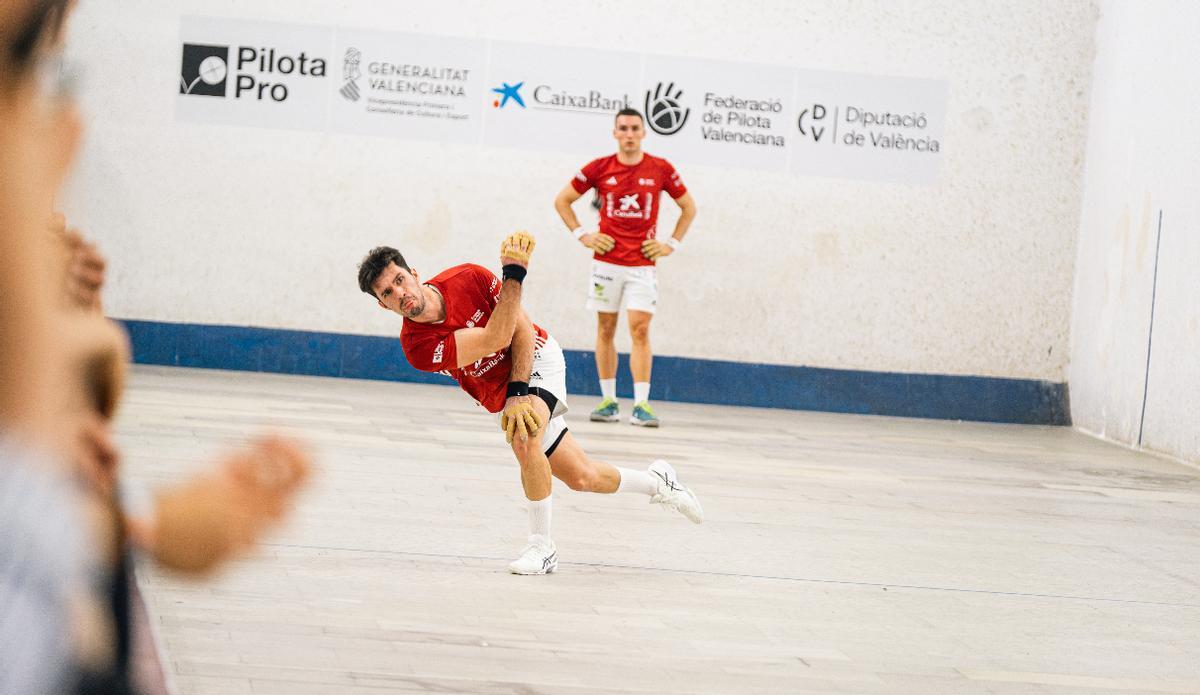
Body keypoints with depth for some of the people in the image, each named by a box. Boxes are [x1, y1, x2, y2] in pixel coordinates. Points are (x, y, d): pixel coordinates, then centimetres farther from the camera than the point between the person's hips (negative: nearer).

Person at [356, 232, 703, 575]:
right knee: (581, 477, 6)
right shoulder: (416, 346, -26)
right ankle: (655, 481, 37)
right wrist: (514, 275, -35)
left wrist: (518, 391, -28)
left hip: (537, 358, -3)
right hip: (502, 396, 3)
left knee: (524, 440, -32)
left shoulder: (467, 278, -25)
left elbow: (524, 329, -17)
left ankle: (542, 547, -16)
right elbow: (496, 339, -31)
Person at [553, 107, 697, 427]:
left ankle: (641, 405, -12)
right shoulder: (599, 168, 0)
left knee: (640, 330, -10)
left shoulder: (661, 169, 0)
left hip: (643, 264, -1)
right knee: (605, 329, 5)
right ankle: (609, 401, 13)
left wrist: (672, 244, 4)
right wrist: (583, 235, 2)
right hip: (607, 261, 1)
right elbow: (562, 200, 11)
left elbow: (689, 208, 13)